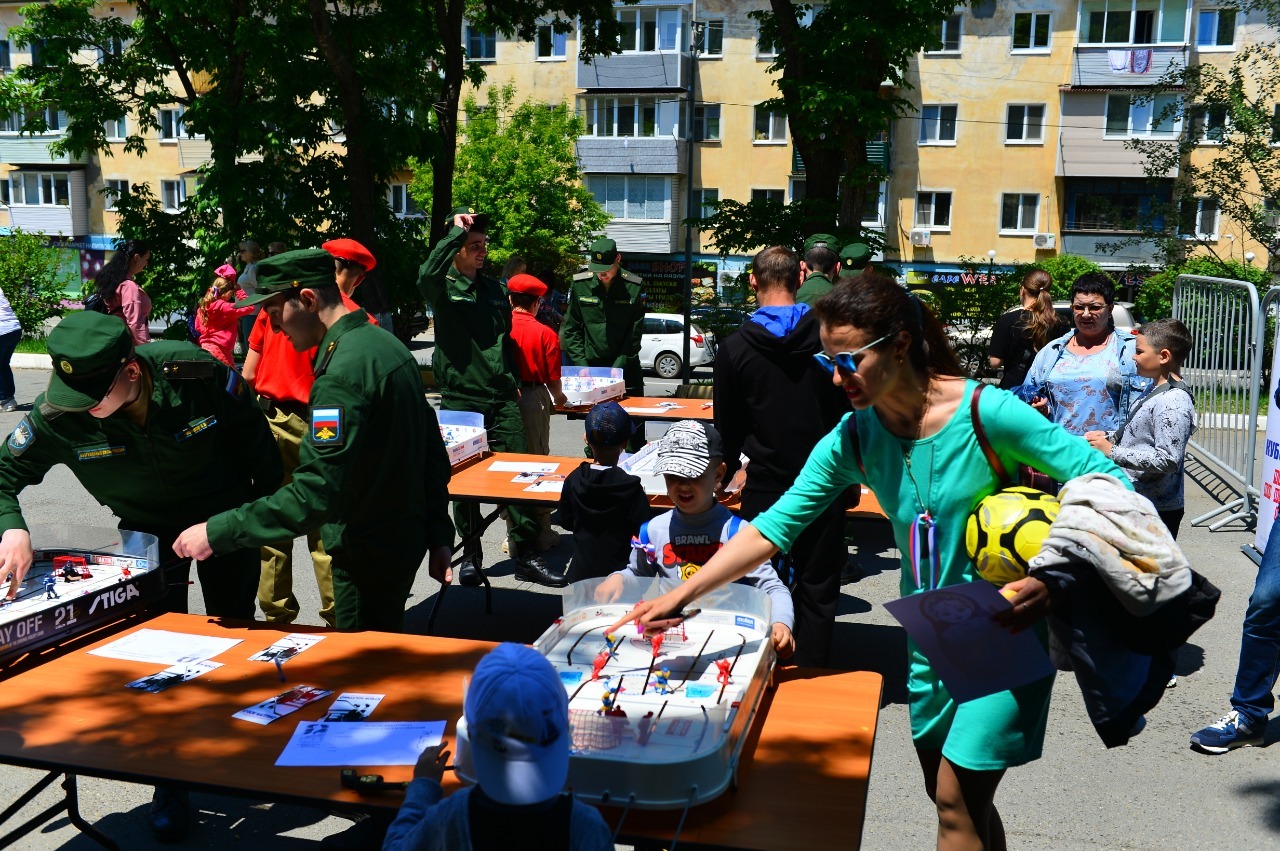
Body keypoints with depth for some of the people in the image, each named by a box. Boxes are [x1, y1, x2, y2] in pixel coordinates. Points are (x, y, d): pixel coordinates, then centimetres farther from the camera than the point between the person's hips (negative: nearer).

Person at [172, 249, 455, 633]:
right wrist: (439, 536, 16)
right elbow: (433, 451, 12)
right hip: (406, 538, 10)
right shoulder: (387, 343, 8)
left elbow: (315, 494, -29)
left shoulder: (342, 373, -23)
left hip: (368, 555, -10)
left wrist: (218, 532, -22)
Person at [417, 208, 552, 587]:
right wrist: (458, 230, -25)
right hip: (460, 399, -4)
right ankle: (471, 555, 21)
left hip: (502, 399, 4)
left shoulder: (494, 288, 14)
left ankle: (527, 555, 7)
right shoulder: (443, 287, -3)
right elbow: (427, 275, -29)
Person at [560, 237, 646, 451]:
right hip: (591, 366, 1)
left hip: (626, 368, -1)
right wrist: (582, 366, -7)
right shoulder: (579, 284, -3)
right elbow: (571, 329, 2)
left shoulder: (634, 286, -8)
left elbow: (634, 335, -8)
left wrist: (616, 370, -15)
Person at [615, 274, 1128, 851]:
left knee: (956, 801, -3)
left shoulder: (985, 412, -22)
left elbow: (1107, 483, -17)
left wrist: (1050, 581, -29)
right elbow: (774, 526, -7)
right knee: (952, 796, 18)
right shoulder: (854, 437, -7)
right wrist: (680, 596, -13)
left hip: (1006, 628, -5)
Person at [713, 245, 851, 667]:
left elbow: (728, 426, 1)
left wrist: (726, 475, 18)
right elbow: (851, 411, 1)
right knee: (818, 591, 10)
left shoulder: (734, 348, -5)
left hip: (766, 486, 0)